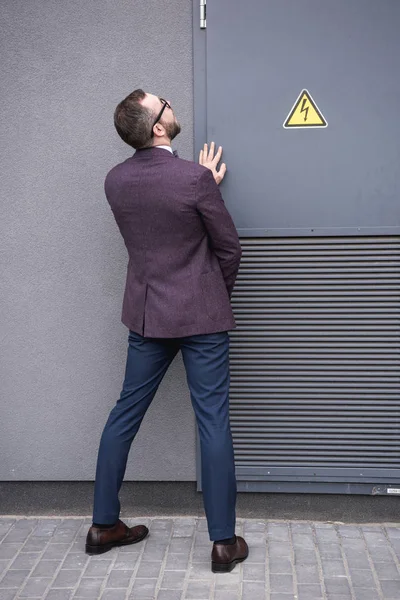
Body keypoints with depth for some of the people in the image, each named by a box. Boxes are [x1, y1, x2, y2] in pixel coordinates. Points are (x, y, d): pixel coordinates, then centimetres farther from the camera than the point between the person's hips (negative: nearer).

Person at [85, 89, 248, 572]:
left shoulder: (115, 181, -1)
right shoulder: (194, 177, -17)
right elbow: (229, 247, -7)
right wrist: (222, 292, 11)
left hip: (147, 315, 5)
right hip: (201, 316, -5)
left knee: (125, 415, 15)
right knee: (213, 422, 3)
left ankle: (103, 524, 25)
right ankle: (223, 541, 11)